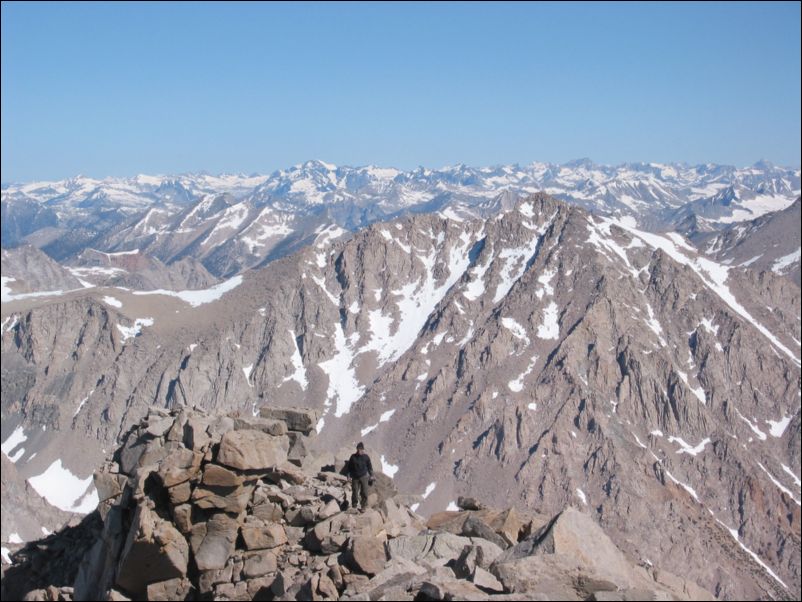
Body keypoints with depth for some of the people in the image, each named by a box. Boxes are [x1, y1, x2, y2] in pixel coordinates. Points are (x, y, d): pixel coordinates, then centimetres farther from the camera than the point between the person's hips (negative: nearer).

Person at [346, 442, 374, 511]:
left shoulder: (366, 457, -2)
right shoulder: (353, 457, -1)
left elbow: (369, 467, 9)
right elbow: (349, 467, 6)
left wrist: (371, 476, 8)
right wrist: (349, 476, 2)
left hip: (364, 477, -1)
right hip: (355, 477, 1)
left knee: (364, 492, -1)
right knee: (355, 492, 2)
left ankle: (364, 506, 9)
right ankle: (354, 506, 15)